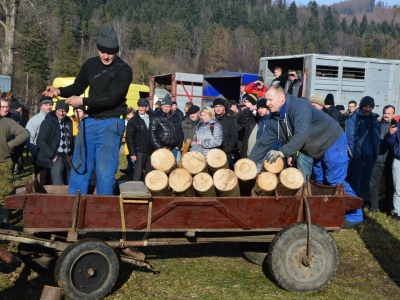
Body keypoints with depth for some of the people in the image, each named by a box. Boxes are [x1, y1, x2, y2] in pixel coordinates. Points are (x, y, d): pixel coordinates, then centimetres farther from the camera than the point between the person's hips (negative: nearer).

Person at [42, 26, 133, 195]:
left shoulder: (124, 70, -11)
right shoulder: (90, 64, 7)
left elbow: (111, 98, -20)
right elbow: (78, 87, 19)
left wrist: (82, 101, -26)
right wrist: (59, 91, -1)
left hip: (111, 124, -6)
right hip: (89, 121, 6)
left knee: (105, 169, -6)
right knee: (80, 166, 7)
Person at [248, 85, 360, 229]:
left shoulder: (299, 107, -31)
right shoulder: (273, 119, -5)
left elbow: (301, 135, -43)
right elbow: (263, 142, -2)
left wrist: (283, 152, -51)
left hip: (333, 143, -9)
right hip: (319, 149, 9)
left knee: (335, 181, -11)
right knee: (321, 182, 12)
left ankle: (353, 216, -2)